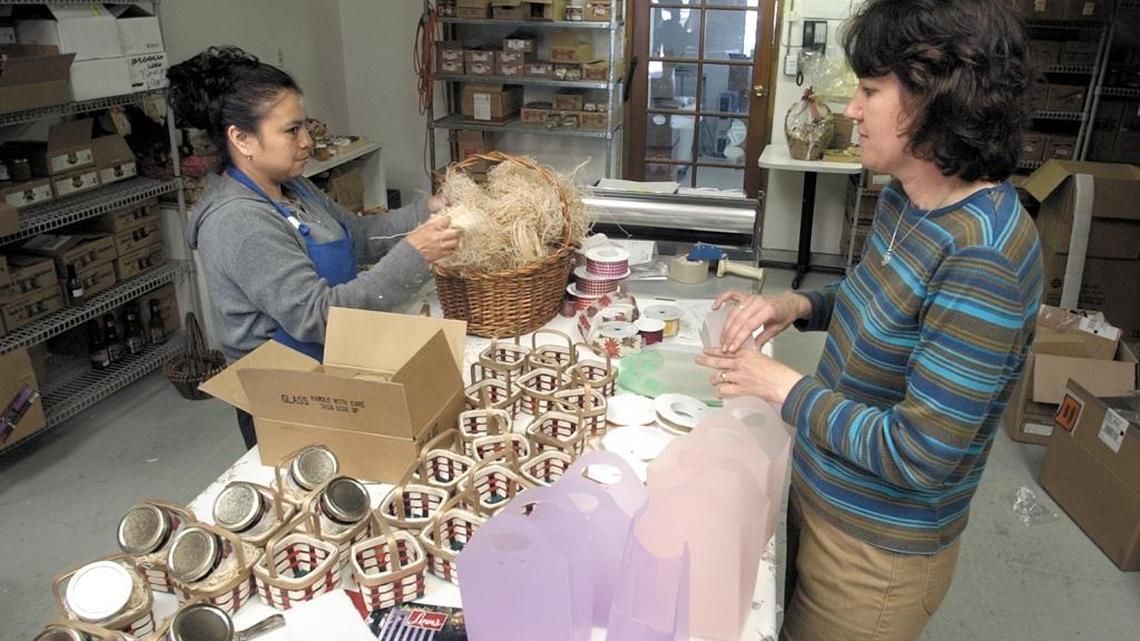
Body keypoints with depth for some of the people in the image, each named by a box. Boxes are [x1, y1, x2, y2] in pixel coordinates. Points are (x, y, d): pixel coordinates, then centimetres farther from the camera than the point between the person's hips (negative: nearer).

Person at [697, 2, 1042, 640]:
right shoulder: (905, 200, -4)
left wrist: (782, 385, -21)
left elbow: (919, 457, -29)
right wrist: (800, 306, -3)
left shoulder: (984, 257, -31)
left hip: (876, 551, -7)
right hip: (818, 494, 8)